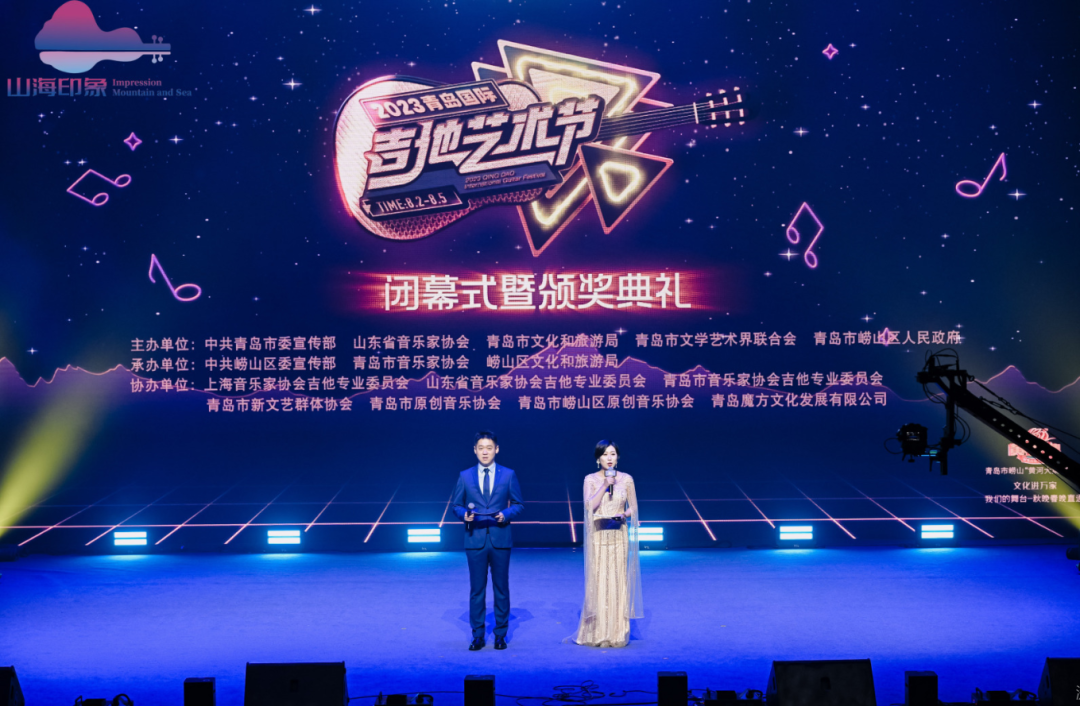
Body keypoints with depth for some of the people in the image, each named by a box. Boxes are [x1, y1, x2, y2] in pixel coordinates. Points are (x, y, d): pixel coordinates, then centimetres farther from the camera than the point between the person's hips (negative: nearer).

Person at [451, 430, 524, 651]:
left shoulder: (508, 475, 5)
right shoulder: (465, 476, 6)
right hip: (475, 540, 0)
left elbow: (518, 504, 6)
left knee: (501, 588, 6)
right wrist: (464, 515, -12)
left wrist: (506, 514, -13)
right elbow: (457, 506, 9)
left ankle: (500, 634, 16)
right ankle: (477, 635, 11)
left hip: (500, 539, 0)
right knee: (477, 589, 3)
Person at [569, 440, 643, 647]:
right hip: (598, 535, -1)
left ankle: (617, 634, 8)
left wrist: (624, 515, -12)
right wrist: (605, 485, -16)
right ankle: (596, 634, 6)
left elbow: (633, 508, 8)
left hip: (619, 535, 1)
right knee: (597, 582, -2)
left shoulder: (626, 479, 4)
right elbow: (590, 506, -10)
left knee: (618, 581, 1)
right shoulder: (591, 479, 2)